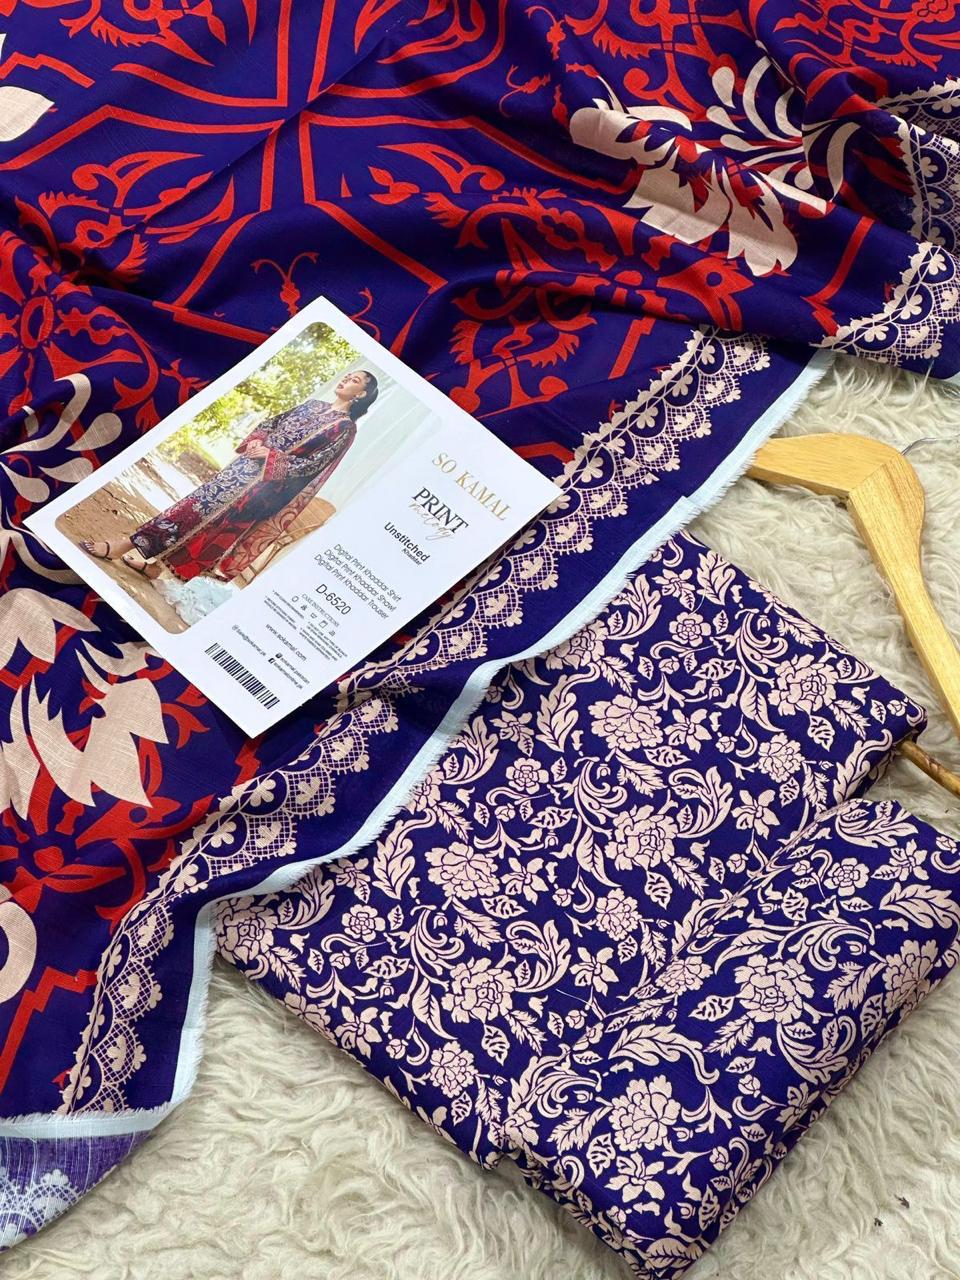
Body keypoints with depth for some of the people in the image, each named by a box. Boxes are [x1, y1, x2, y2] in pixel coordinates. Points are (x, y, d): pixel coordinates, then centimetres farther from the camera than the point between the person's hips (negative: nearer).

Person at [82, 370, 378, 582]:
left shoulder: (345, 428, -7)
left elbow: (312, 465, -14)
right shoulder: (314, 405, 15)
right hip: (252, 461, 7)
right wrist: (255, 441, -2)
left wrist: (271, 456, -15)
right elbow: (272, 422, 19)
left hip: (269, 482, -7)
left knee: (205, 506, -9)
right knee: (203, 500, -1)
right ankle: (155, 558, 5)